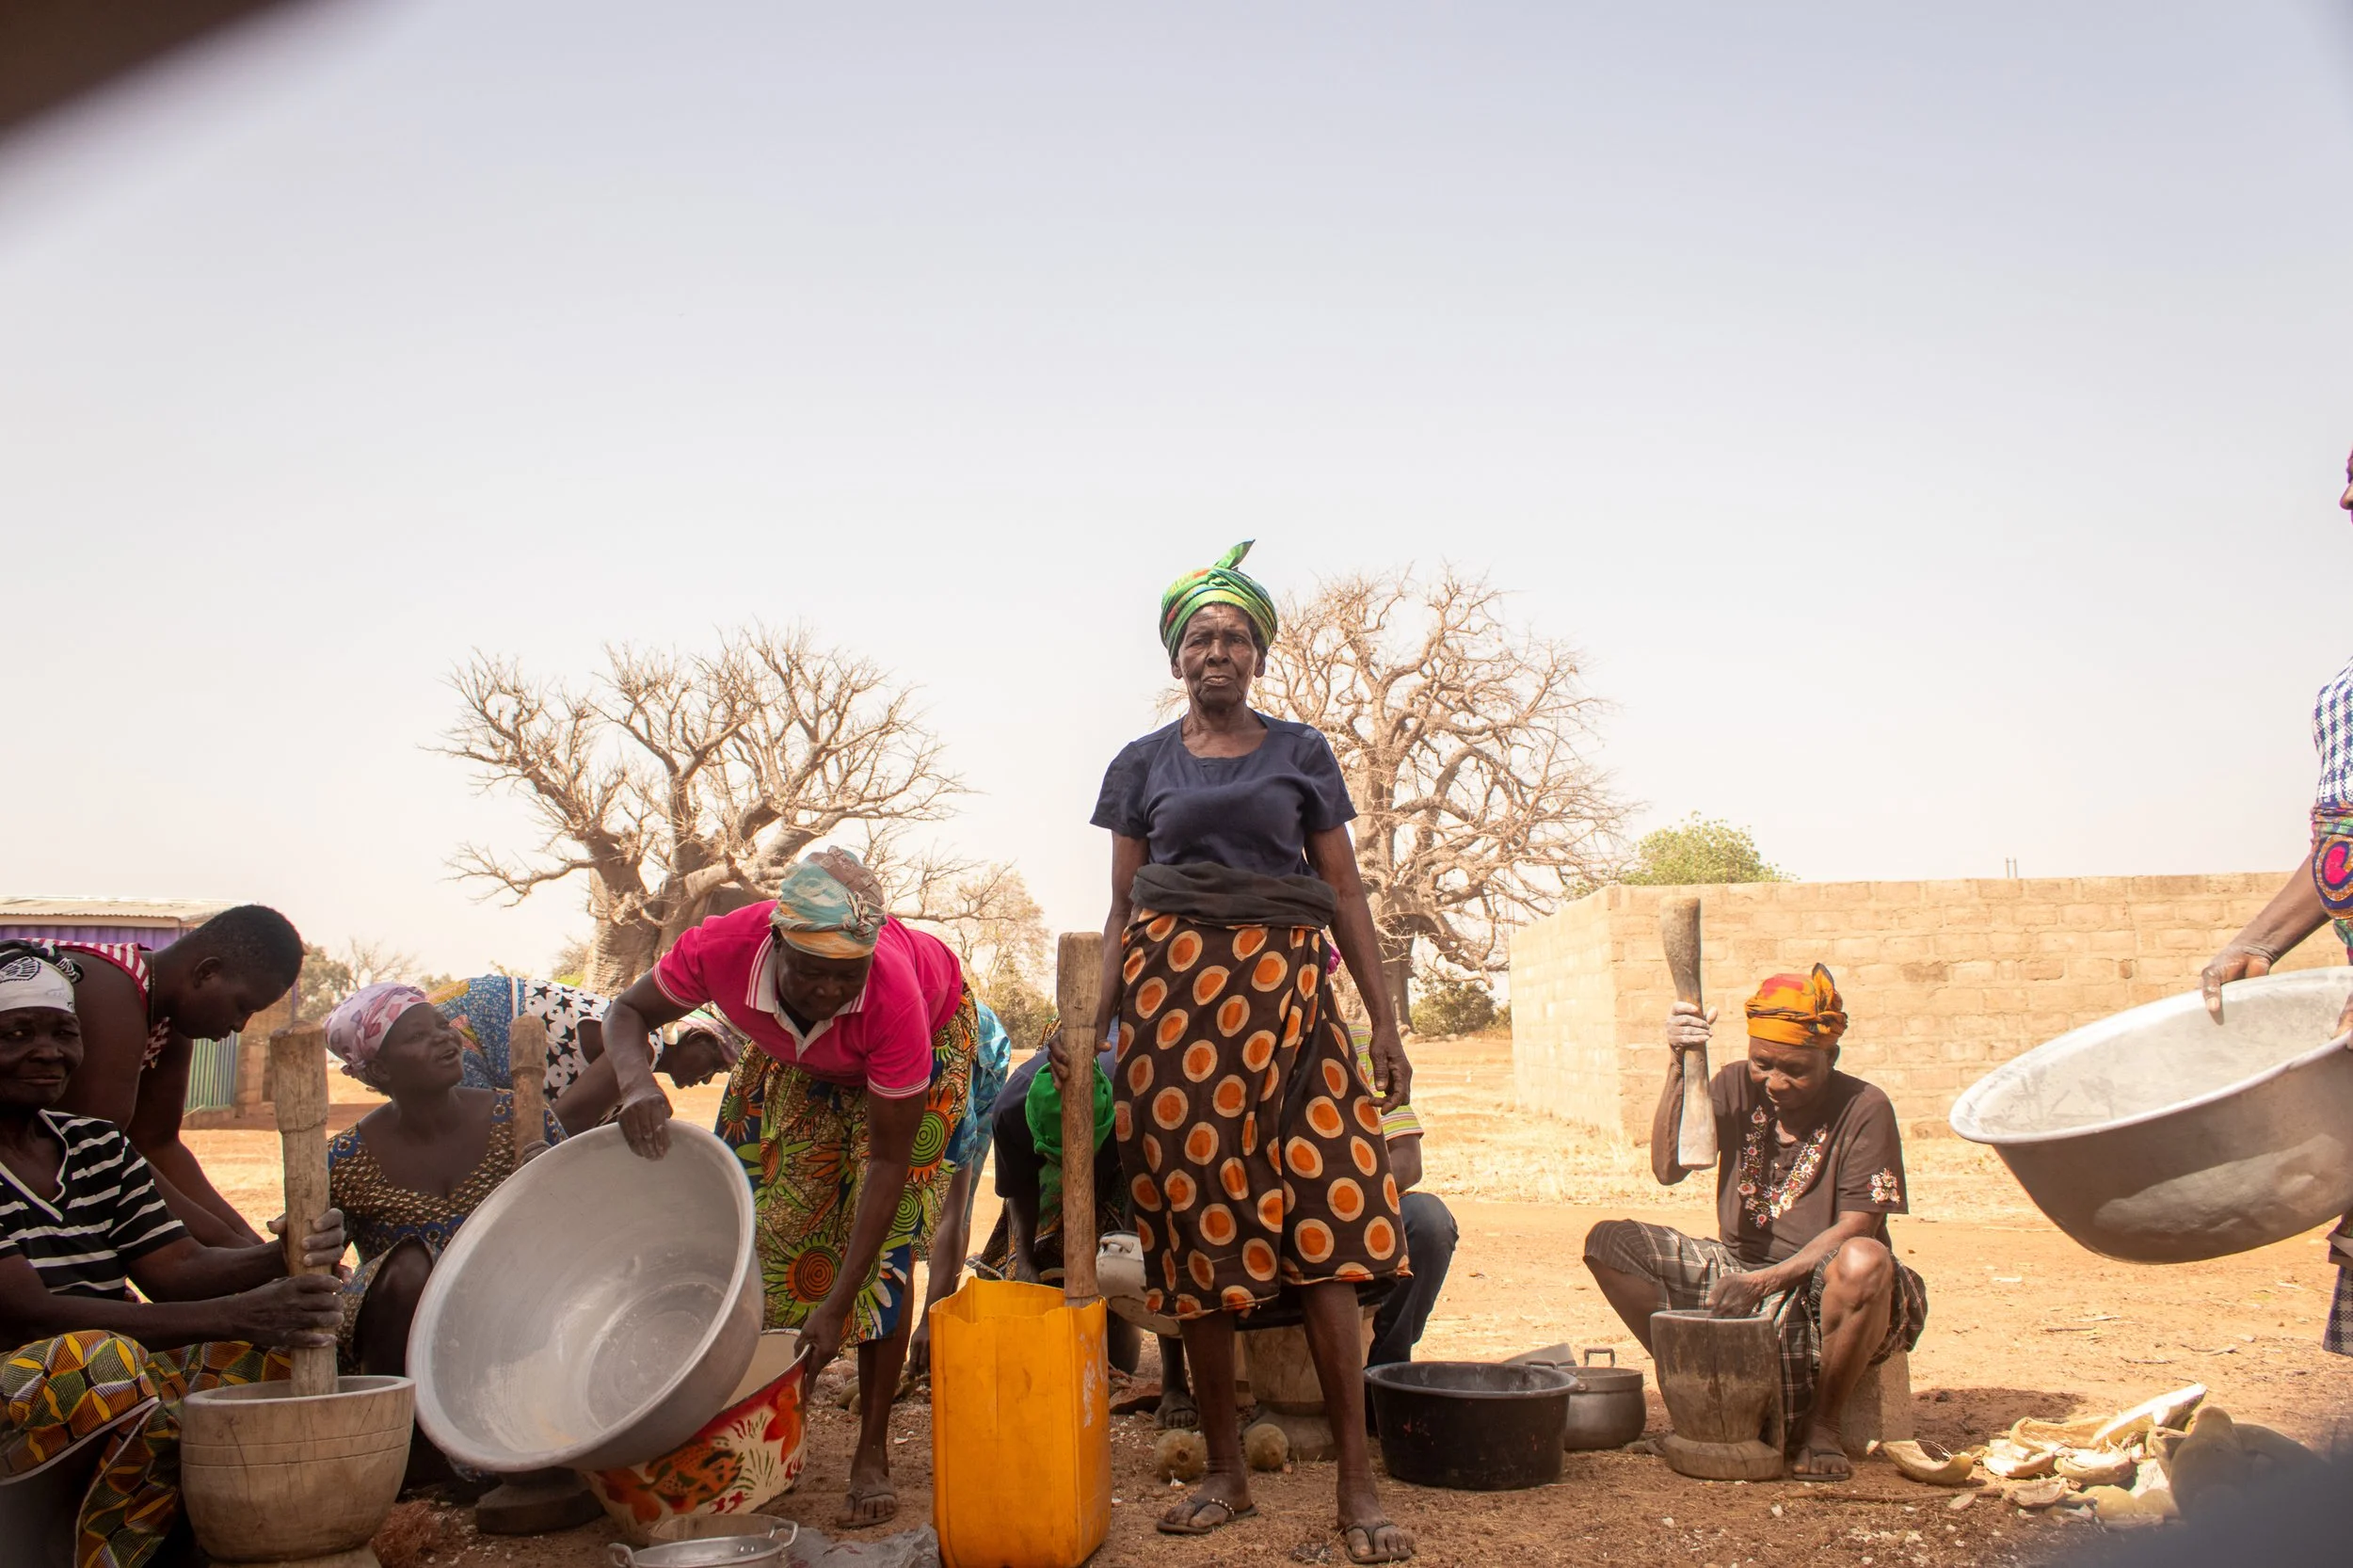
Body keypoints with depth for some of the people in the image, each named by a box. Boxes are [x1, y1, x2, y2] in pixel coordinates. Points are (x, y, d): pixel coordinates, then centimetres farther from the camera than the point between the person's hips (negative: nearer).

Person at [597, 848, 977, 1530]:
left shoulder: (894, 993, -44)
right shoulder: (724, 948, -37)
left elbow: (887, 1161, -34)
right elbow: (626, 1014, -16)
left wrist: (839, 1304, -35)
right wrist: (636, 1081, -41)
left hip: (930, 1034, -4)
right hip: (795, 1058, 4)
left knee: (884, 1239, -13)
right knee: (773, 1219, -2)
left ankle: (872, 1455, -3)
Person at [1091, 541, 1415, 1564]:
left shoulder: (1301, 754, 11)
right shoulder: (1142, 765, 13)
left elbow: (1345, 895, 10)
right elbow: (1122, 911, 12)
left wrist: (1385, 1022, 3)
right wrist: (1089, 1030, 1)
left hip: (1284, 990, -1)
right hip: (1172, 991, 1)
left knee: (1327, 1218, -10)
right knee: (1196, 1235, 1)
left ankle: (1357, 1483, -5)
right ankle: (1225, 1472, 13)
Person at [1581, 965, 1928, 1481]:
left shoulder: (1864, 1109, -11)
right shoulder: (1737, 1086, 1)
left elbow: (1855, 1228, -16)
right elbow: (1668, 1170, -9)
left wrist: (1766, 1281, -27)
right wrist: (1678, 1067, -18)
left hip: (1821, 1297, -4)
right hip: (1737, 1270, 4)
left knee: (1864, 1262, -39)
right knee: (1609, 1243, -11)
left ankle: (1822, 1426, -15)